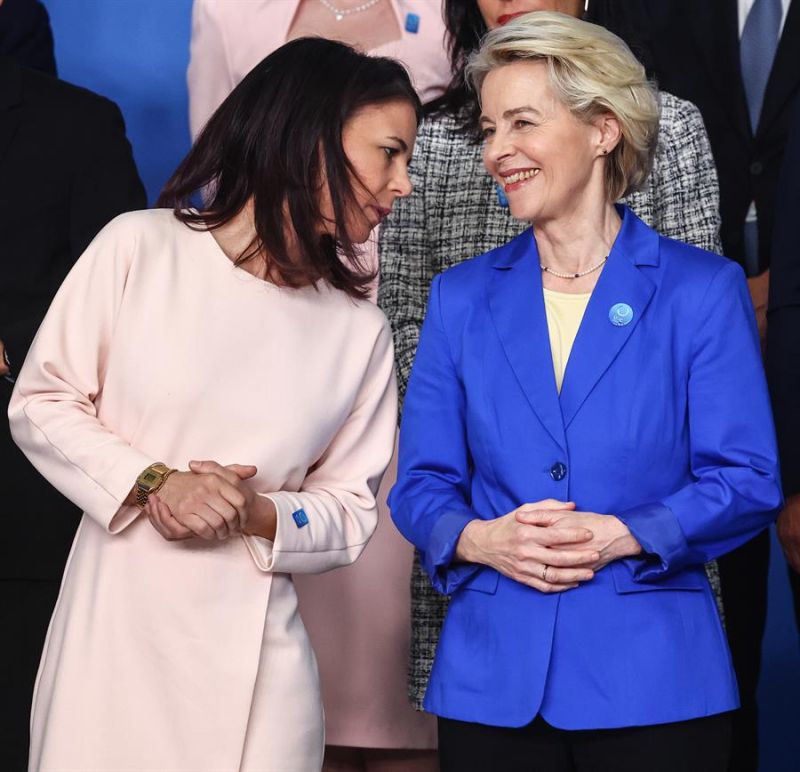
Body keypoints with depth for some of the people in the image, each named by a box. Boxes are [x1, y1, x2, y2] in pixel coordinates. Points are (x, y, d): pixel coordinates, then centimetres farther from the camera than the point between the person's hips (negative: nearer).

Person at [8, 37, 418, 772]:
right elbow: (41, 403, 0)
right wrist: (151, 482, -14)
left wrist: (258, 515, -12)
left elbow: (350, 513, 7)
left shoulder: (360, 331, 4)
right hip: (110, 634, -1)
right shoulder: (140, 248, -4)